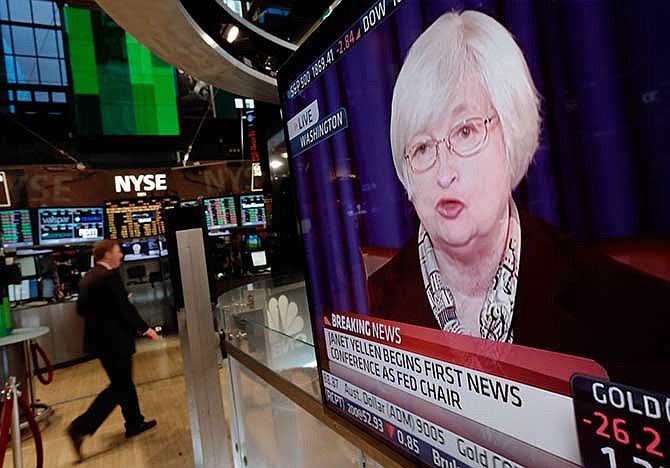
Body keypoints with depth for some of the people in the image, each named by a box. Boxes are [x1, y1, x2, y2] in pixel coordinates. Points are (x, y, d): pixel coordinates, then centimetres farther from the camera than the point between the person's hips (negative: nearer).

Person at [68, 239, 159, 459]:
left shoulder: (89, 277, 8)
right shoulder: (109, 276, -19)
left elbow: (82, 308, 14)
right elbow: (125, 307, -20)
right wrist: (144, 328, -10)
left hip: (99, 337, 10)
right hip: (113, 339, -10)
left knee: (123, 382, 19)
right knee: (119, 387, 3)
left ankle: (135, 422, 30)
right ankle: (81, 428, 1)